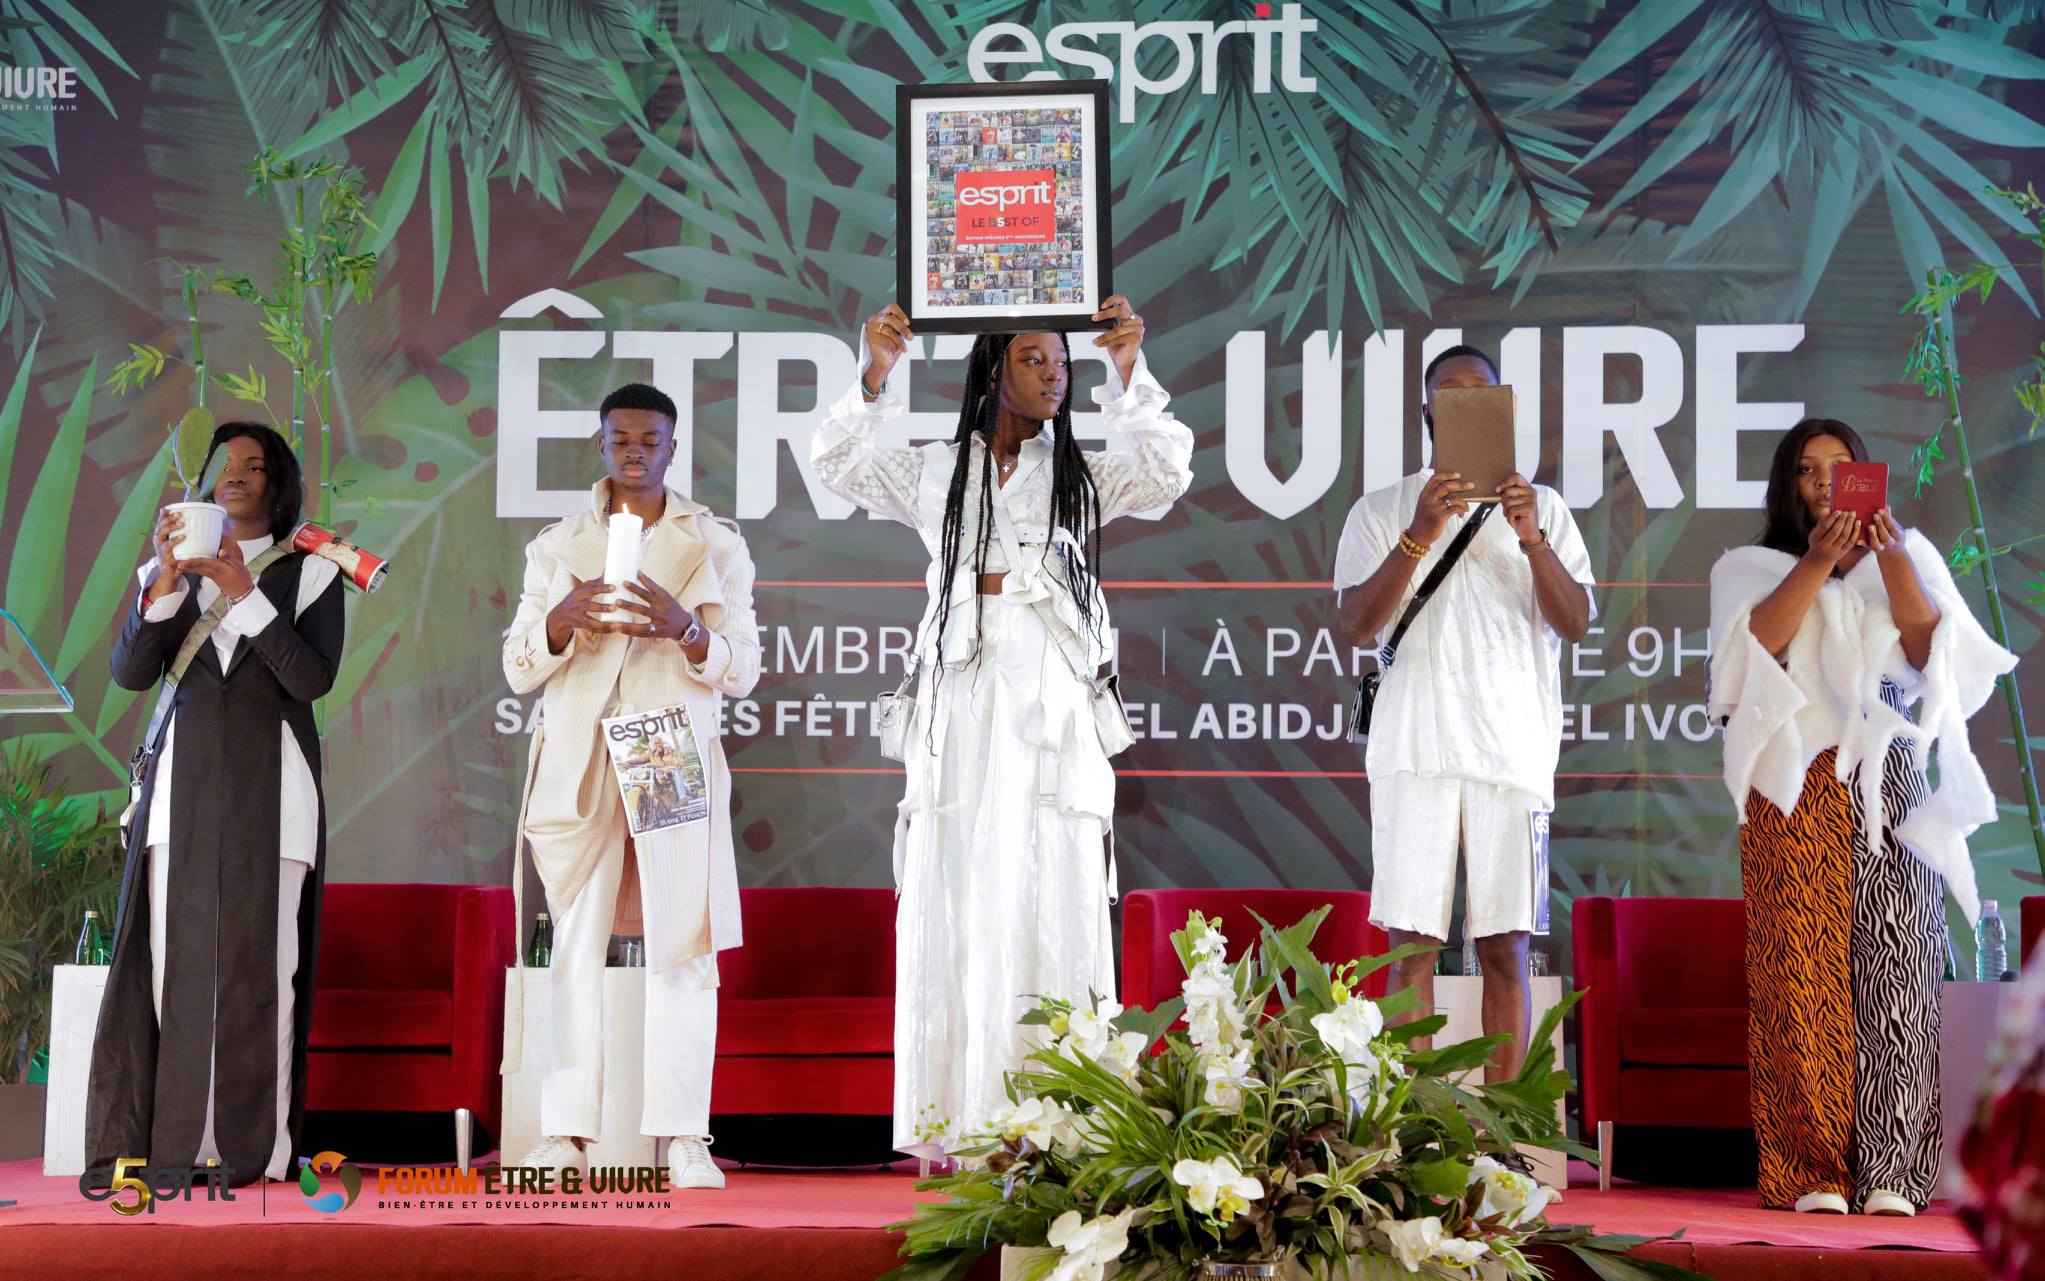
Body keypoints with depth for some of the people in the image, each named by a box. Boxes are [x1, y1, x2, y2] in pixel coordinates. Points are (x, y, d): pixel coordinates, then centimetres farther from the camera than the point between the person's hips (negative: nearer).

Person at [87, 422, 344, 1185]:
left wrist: (244, 593, -13)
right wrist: (166, 583, -12)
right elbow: (130, 672, 1)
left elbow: (313, 679, -7)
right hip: (183, 777, 2)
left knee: (258, 959, -7)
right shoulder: (171, 568, 13)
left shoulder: (309, 573, 6)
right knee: (174, 957, -3)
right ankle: (169, 1142, -1)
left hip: (271, 781, -2)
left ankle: (254, 1146, -6)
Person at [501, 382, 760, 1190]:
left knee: (681, 943, -7)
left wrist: (686, 629, -15)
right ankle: (566, 1132, -4)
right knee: (575, 945, -5)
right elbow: (520, 669, 11)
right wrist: (561, 620, -11)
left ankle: (683, 1136, -7)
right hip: (578, 766, 1)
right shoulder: (558, 546, 15)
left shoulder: (715, 546, 11)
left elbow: (741, 669, 5)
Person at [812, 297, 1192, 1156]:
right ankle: (945, 1126, 0)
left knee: (1052, 908, -6)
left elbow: (1168, 471, -2)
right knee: (951, 907, -3)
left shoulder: (1085, 477, 13)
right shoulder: (936, 474, 14)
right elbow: (836, 464, 8)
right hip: (961, 712, 0)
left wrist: (1128, 375, -15)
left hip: (1053, 718, 0)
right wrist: (873, 378, -7)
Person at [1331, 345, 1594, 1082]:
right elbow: (1356, 628, -1)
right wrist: (1418, 537, -13)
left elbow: (1577, 624, 4)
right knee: (1412, 944, -4)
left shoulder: (1542, 508, 15)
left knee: (1505, 946, 0)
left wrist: (1533, 541, -11)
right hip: (1414, 750, -1)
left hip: (1514, 749, 1)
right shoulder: (1381, 511, 12)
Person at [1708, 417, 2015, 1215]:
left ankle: (1889, 1172, -8)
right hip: (1796, 791, -1)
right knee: (1803, 971, -8)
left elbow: (1931, 647, 0)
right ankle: (1813, 1172, -8)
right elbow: (1759, 642, -6)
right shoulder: (1751, 569, 14)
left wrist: (1891, 557, -11)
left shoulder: (1906, 558, 17)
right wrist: (1817, 562, -16)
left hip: (1889, 784, 1)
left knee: (1894, 964, -8)